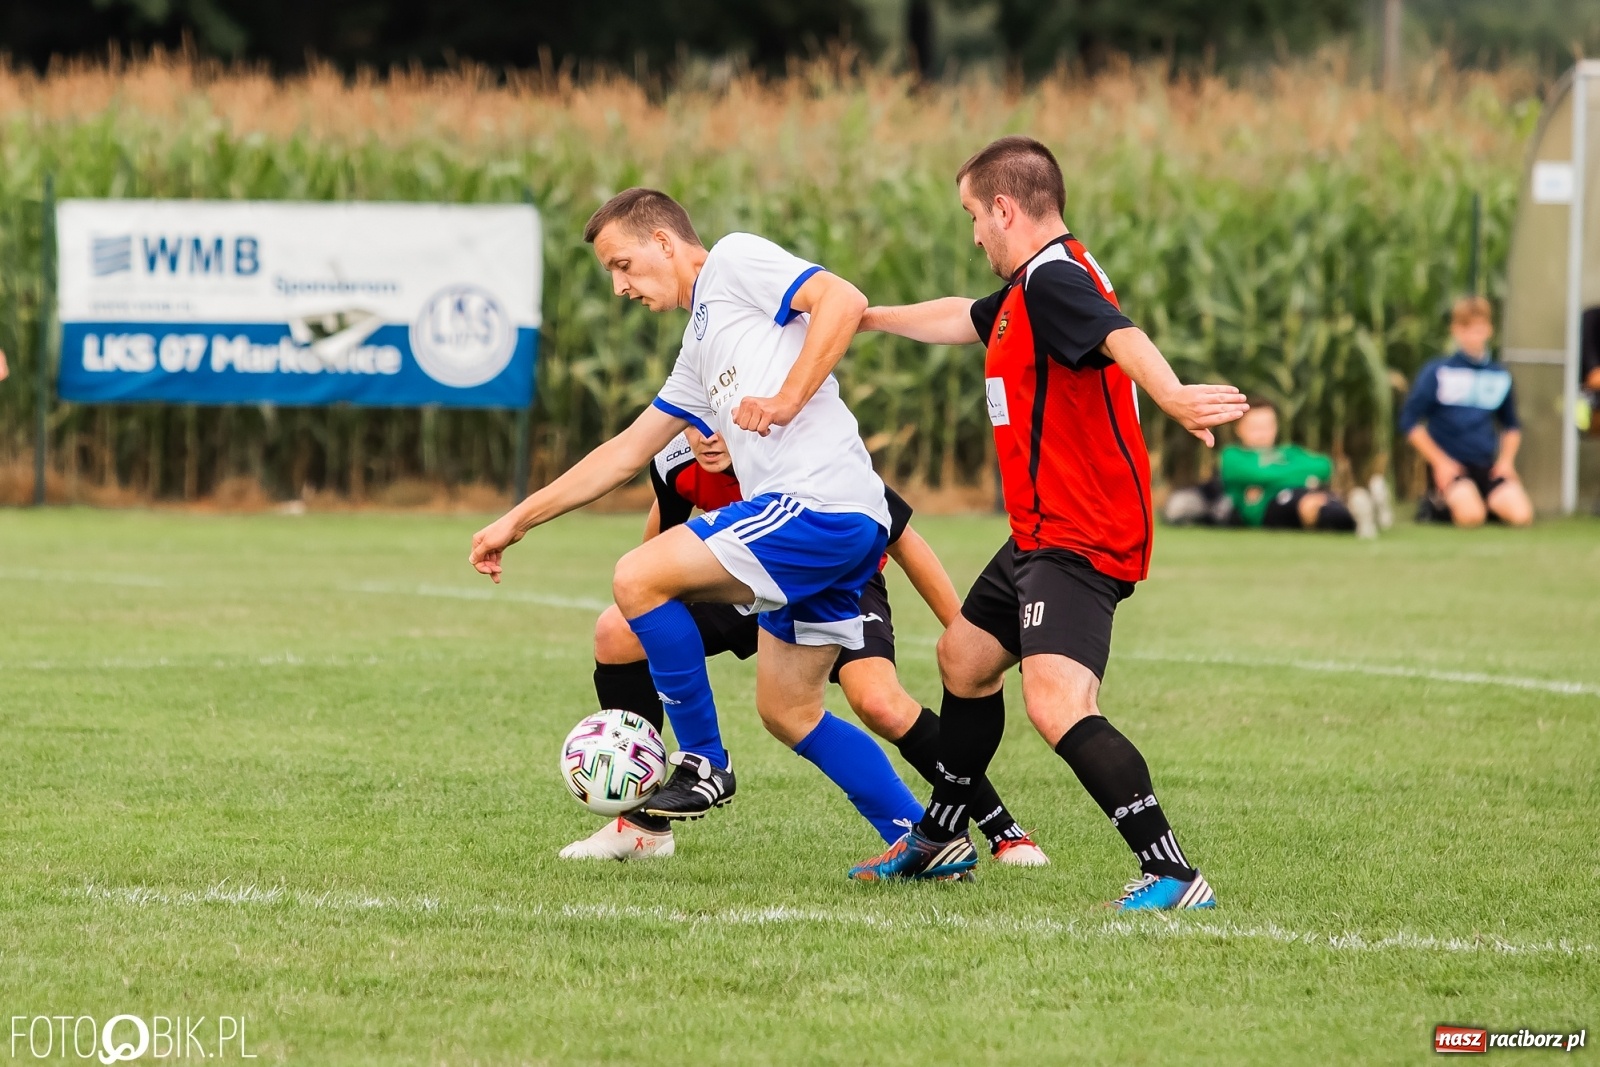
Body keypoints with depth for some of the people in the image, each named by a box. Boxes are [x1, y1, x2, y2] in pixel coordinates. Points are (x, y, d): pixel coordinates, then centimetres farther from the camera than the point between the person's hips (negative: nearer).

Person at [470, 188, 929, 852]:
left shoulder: (734, 261, 2)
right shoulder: (700, 347, 29)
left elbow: (843, 300, -14)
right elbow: (628, 452, 33)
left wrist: (786, 401, -17)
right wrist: (517, 521, 33)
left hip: (816, 501, -10)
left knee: (639, 577, -11)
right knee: (787, 713, 14)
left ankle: (703, 766, 0)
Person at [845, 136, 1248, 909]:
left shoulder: (1053, 280, -19)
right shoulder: (1030, 288, 13)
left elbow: (1122, 337, -39)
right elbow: (964, 319, 35)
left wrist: (1172, 397, -59)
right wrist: (873, 317, 50)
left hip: (1080, 541, -11)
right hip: (1043, 535, 11)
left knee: (1056, 703, -27)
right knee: (964, 658, 29)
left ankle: (1171, 874, -31)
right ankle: (940, 838, 48)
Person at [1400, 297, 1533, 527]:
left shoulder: (1501, 376, 10)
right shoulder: (1437, 372, -3)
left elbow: (1511, 426, 23)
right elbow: (1410, 422, -2)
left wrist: (1506, 460, 6)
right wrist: (1440, 462, -8)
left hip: (1486, 465, 4)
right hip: (1449, 463, -4)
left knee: (1521, 514, -21)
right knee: (1470, 516, -31)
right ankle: (1437, 505, 0)